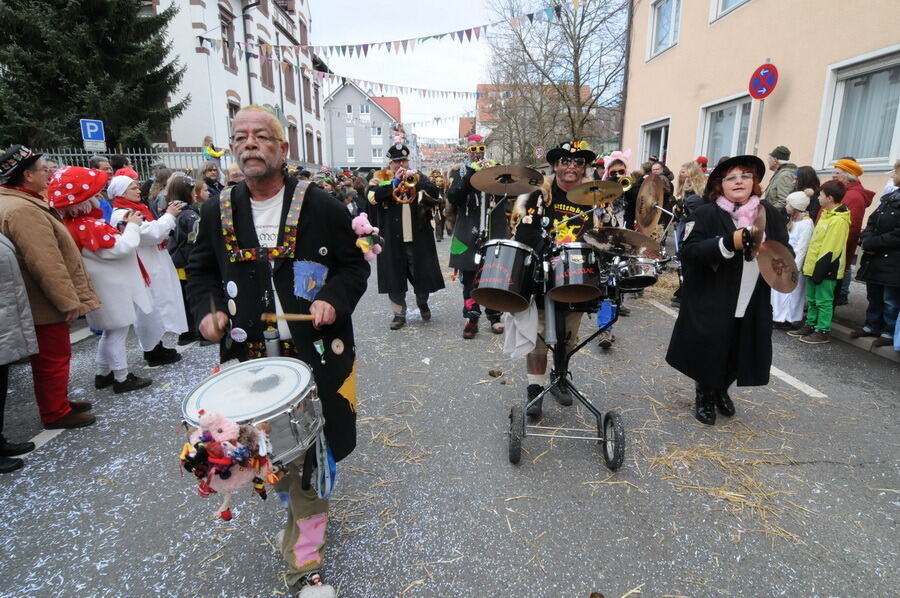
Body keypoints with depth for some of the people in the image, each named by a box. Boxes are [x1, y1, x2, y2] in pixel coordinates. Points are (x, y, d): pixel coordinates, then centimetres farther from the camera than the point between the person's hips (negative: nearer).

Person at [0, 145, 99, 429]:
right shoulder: (24, 210, -22)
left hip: (40, 301, 10)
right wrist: (69, 300, -21)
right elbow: (46, 264, -27)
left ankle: (58, 402, 34)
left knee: (53, 356, 21)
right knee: (54, 358, 3)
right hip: (45, 303, -10)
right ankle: (55, 413, 16)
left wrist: (67, 297, 21)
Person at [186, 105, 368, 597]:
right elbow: (201, 271, 15)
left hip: (315, 355, -2)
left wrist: (334, 299, -17)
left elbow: (355, 265, 1)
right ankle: (306, 508, 48)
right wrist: (207, 310, -4)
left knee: (308, 453, 6)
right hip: (252, 359, 3)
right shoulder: (217, 213, 5)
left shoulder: (321, 205, -4)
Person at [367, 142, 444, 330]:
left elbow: (434, 192, -4)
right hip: (392, 239, -1)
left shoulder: (418, 176, 13)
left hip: (418, 237, 1)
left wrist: (416, 180, -18)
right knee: (395, 276, 1)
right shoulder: (380, 178, 7)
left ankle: (422, 303, 34)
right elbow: (373, 197, -13)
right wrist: (395, 182, -16)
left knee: (423, 273, 7)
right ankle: (399, 313, 14)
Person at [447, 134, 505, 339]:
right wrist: (469, 175, -16)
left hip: (495, 232, 1)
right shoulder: (458, 171, 9)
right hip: (469, 233, -1)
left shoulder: (495, 167, 13)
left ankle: (495, 316, 17)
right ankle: (471, 318, 10)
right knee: (468, 278, 1)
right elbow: (452, 197, -7)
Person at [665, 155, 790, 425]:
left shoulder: (770, 214, 8)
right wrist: (730, 242, -26)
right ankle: (704, 396, 27)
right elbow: (689, 251, -17)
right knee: (710, 352, 2)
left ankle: (721, 390, 39)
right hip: (711, 303, -4)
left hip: (752, 304, 5)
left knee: (739, 352, 12)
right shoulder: (707, 213, -6)